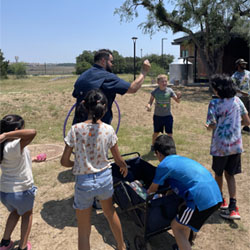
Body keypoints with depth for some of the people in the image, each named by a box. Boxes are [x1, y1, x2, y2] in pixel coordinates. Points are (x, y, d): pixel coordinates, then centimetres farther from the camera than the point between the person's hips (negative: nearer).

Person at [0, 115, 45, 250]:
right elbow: (32, 132, -46)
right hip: (22, 191, -7)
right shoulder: (14, 146, -28)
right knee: (27, 214, 25)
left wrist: (33, 159, 22)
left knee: (15, 211, 36)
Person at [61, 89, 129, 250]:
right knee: (110, 212, 33)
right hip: (105, 178, 3)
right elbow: (119, 160, 1)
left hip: (84, 182, -2)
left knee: (84, 231, 16)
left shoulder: (76, 129, -15)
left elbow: (64, 161, -10)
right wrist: (124, 168, 23)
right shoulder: (108, 130, -9)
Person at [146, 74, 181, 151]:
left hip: (168, 116, 0)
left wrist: (178, 96, -28)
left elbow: (177, 101, -6)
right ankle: (153, 145, 38)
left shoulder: (170, 91, -9)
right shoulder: (155, 91, -8)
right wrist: (148, 106, -21)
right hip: (157, 115, 0)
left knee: (169, 133, 0)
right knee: (156, 132, 14)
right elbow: (150, 101, 1)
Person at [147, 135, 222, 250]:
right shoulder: (183, 159, 24)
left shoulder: (164, 165, 2)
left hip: (202, 199, -8)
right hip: (216, 195, 8)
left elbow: (153, 189, 15)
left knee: (176, 226, 11)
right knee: (182, 208, 29)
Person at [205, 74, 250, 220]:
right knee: (230, 174, 14)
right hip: (236, 145, 4)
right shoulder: (237, 100, 2)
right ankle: (233, 207, 4)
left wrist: (209, 126, 2)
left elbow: (211, 126, -20)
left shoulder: (215, 104, -14)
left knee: (219, 174, 18)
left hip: (220, 145, -4)